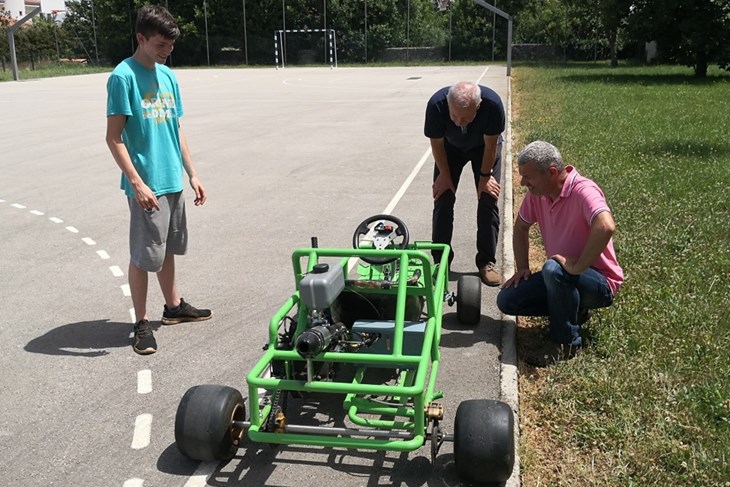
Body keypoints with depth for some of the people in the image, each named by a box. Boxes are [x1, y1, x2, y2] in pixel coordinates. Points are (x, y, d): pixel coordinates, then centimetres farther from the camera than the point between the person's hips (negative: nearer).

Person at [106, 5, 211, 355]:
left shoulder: (167, 76, 10)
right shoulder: (123, 77, -11)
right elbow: (114, 137, -14)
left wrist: (192, 175, 13)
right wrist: (138, 183, -21)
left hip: (173, 182, 7)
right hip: (146, 185, -7)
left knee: (167, 249, 19)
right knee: (144, 256, 1)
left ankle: (174, 307, 33)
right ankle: (141, 323, 14)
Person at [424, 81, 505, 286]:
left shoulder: (492, 103, -40)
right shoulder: (436, 104, -37)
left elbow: (490, 144, -23)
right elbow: (437, 143, -19)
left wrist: (485, 176, -15)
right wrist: (445, 175, -12)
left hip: (483, 146, -1)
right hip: (450, 146, 1)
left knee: (488, 199, -8)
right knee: (443, 198, -6)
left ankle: (487, 262, 1)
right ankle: (440, 261, 5)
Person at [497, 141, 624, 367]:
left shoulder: (583, 191, -26)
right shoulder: (537, 193, -2)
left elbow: (606, 227, -45)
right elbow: (521, 228, 15)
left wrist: (576, 267, -37)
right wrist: (522, 267, 5)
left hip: (600, 282, -8)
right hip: (562, 279, 8)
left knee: (553, 269, -38)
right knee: (507, 300, -5)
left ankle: (566, 341, -17)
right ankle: (572, 310, 11)